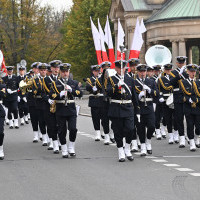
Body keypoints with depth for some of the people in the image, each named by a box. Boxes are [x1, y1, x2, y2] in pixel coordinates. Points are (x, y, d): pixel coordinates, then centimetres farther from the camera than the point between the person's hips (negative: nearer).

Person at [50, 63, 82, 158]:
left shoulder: (74, 83, 9)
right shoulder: (55, 83, 5)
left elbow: (80, 94, -1)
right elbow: (51, 95, -3)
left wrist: (71, 90, -15)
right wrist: (60, 95, -19)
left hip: (71, 111, 1)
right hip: (60, 111, -1)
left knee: (73, 129, -10)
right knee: (62, 131, 2)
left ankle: (71, 148, 8)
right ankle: (64, 151, 13)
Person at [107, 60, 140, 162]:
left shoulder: (130, 80, 11)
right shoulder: (111, 79, 4)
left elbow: (134, 96, 14)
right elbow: (108, 92, -11)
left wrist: (137, 111, 12)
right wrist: (117, 86, -27)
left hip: (128, 108, 1)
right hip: (116, 109, -1)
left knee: (130, 129, -12)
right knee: (118, 132, 1)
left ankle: (127, 149, 9)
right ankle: (121, 153, 10)